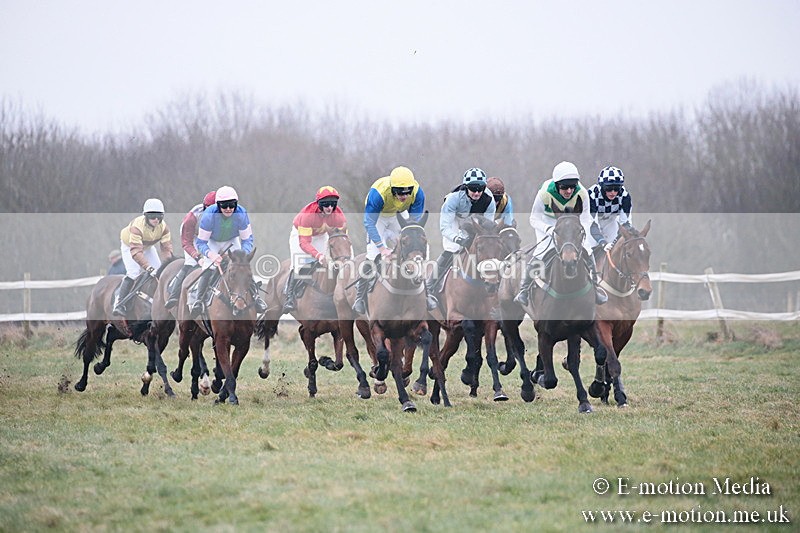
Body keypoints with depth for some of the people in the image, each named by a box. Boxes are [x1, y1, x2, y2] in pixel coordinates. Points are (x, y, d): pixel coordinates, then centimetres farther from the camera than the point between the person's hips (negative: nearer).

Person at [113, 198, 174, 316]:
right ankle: (119, 304, -21)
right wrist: (149, 268, -57)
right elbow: (136, 252, -48)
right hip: (129, 246, -6)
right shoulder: (137, 226, -42)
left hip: (147, 247, 6)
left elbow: (166, 248, -26)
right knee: (133, 273, -23)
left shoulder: (163, 227, -26)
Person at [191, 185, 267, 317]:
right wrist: (211, 254, -50)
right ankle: (200, 301, -3)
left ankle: (256, 297, 13)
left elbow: (247, 239, -20)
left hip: (232, 241, 2)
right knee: (208, 269, -18)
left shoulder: (241, 214, -33)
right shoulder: (209, 216, -38)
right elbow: (200, 242, -30)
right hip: (212, 242, -2)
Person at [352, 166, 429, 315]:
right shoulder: (378, 193, -41)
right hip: (379, 215, -4)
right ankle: (359, 298, -11)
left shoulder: (417, 193, -30)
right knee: (374, 255, -19)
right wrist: (382, 248, -39)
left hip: (399, 214, 4)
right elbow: (369, 223, -34)